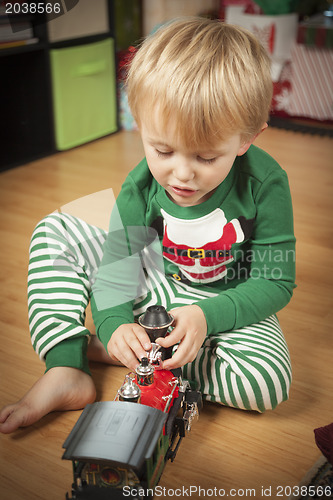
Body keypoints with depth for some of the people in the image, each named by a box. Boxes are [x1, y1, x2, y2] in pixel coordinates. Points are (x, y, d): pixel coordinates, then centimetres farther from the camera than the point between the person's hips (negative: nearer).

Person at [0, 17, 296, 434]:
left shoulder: (265, 185, -23)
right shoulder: (140, 188, -17)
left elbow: (276, 283, -17)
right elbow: (116, 263, -11)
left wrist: (206, 316, -31)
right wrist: (115, 322, -31)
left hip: (227, 305, -1)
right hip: (152, 287, 2)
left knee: (267, 383, -33)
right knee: (53, 231, -9)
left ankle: (101, 351, -19)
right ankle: (66, 370, -18)